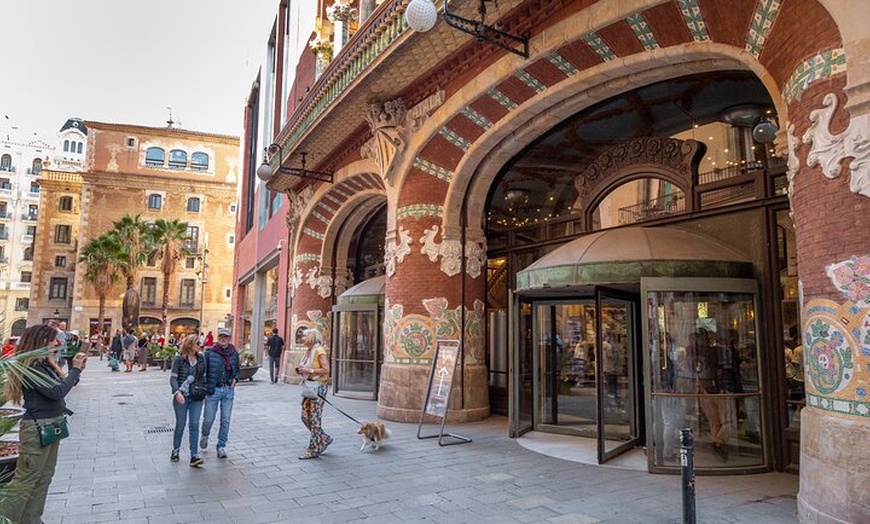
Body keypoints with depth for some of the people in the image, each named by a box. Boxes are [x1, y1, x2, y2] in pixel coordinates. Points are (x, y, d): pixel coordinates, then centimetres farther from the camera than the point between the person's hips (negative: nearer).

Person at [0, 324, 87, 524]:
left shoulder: (43, 365, 8)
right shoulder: (30, 368, -19)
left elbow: (61, 384, 14)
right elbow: (57, 391, -24)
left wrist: (77, 368, 2)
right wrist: (75, 369, -16)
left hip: (51, 426, 10)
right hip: (37, 429, -9)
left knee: (44, 477, 16)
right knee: (25, 481, -2)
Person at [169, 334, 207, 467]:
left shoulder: (201, 358, 5)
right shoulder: (179, 359, -6)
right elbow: (173, 378, -10)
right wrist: (177, 392, -23)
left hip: (196, 397, 3)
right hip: (181, 397, -3)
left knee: (194, 425, -5)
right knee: (180, 425, 7)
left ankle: (194, 456, -5)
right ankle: (175, 450, 30)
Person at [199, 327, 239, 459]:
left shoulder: (234, 353, 7)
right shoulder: (210, 352, -3)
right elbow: (203, 371, -2)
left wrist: (235, 379, 1)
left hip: (228, 390, 2)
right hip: (213, 390, -2)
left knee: (226, 420, 4)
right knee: (208, 418, 3)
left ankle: (221, 446, 16)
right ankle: (205, 435, 36)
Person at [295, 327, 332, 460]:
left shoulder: (319, 351, -12)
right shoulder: (309, 352, 13)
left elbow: (326, 370, -18)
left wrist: (309, 370, -21)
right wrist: (301, 371, 6)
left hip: (318, 386, -9)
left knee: (315, 418, -3)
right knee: (305, 417, 10)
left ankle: (313, 450, 6)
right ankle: (324, 439, 25)